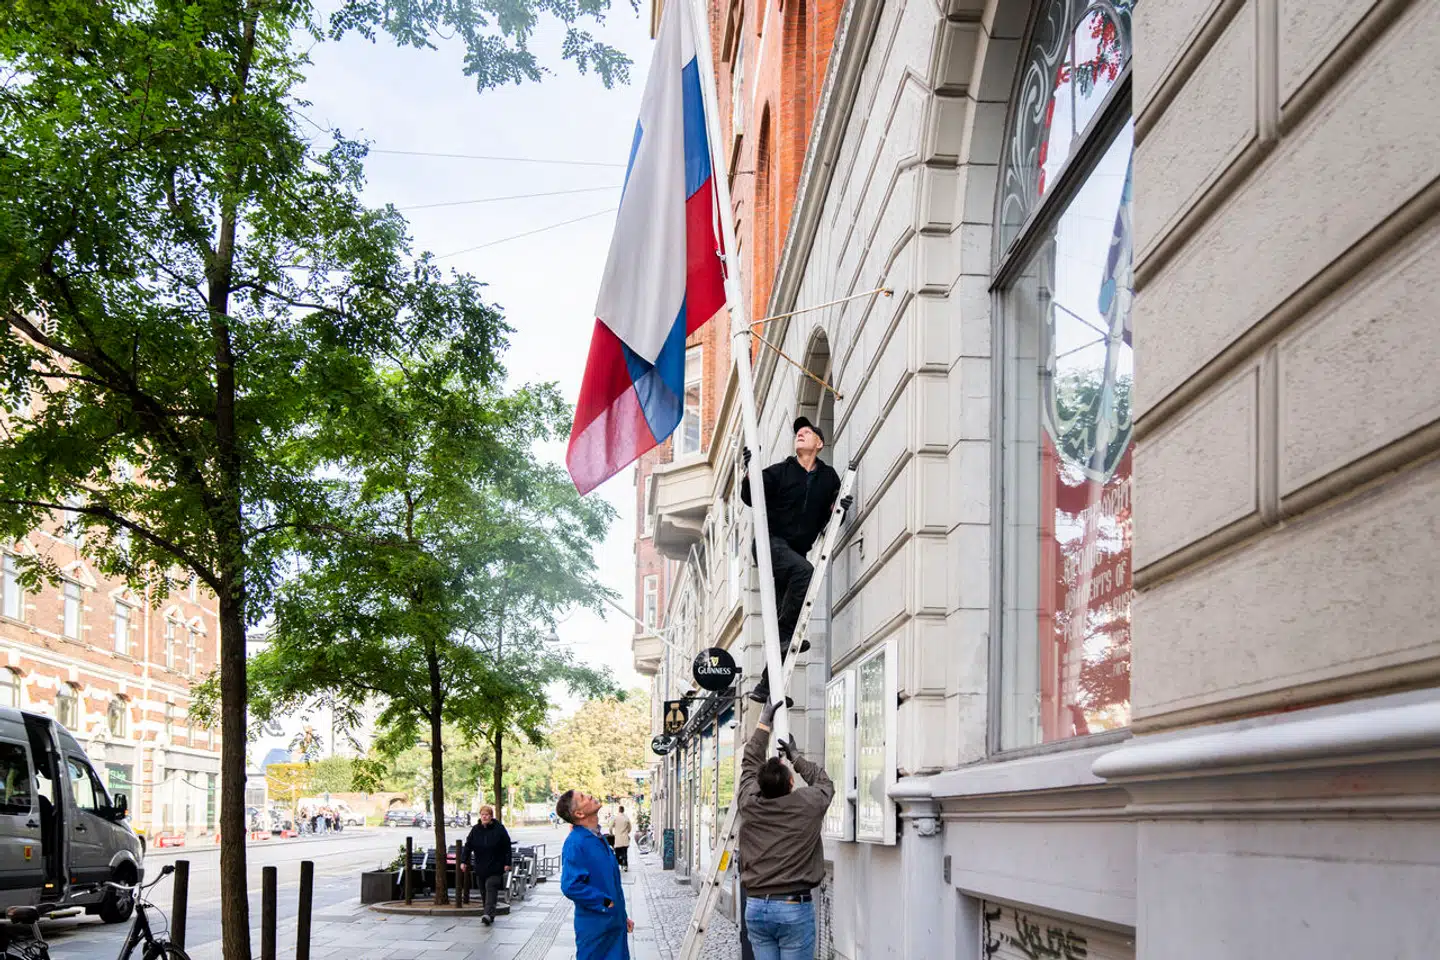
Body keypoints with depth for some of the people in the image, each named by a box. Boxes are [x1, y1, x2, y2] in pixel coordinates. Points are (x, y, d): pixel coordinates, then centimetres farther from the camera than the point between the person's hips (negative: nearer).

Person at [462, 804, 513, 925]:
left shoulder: (499, 829, -3)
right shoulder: (475, 830, 6)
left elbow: (507, 847, -2)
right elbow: (468, 846, 9)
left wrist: (507, 863, -6)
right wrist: (464, 861, 1)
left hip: (495, 867, -4)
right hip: (480, 867, 4)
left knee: (491, 888, -16)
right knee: (484, 891, 6)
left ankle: (489, 914, -26)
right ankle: (488, 914, 15)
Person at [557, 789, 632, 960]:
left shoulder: (598, 838, 9)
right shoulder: (575, 843, -18)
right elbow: (571, 886, -27)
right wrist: (605, 902, -17)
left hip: (615, 923, 8)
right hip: (595, 925, -8)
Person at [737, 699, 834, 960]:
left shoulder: (749, 804, -1)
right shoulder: (808, 805, -8)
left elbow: (750, 763, 17)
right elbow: (824, 782, 17)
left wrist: (764, 723, 27)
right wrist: (796, 757, 28)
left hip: (756, 906, 3)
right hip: (795, 908, -3)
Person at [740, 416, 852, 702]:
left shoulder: (829, 478, 12)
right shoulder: (780, 471, 2)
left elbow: (826, 518, 14)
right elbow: (750, 498, -5)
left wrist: (836, 507, -7)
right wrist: (750, 474, -22)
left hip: (797, 550, 5)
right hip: (771, 543, -5)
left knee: (784, 619, 2)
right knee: (804, 571, -35)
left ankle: (765, 686, 6)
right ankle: (786, 633, -28)